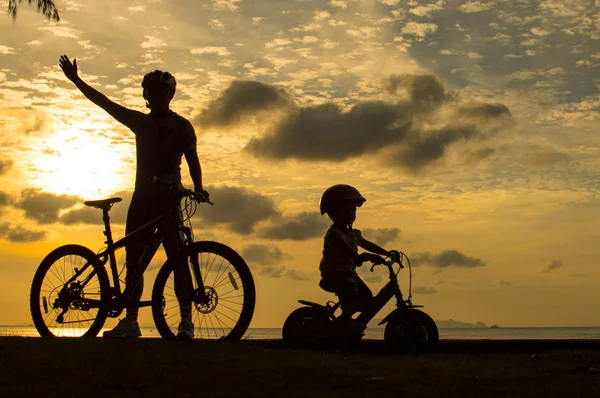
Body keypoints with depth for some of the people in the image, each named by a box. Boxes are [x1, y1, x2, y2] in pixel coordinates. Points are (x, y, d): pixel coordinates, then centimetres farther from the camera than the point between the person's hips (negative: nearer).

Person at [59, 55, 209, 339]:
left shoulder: (182, 127, 1)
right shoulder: (140, 122, 13)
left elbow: (192, 159, -1)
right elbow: (105, 103, 14)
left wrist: (198, 188, -18)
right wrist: (76, 79, 12)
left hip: (169, 199, -5)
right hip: (142, 197, 5)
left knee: (177, 259, -9)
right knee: (133, 260, 5)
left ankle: (186, 321, -4)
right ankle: (130, 321, 12)